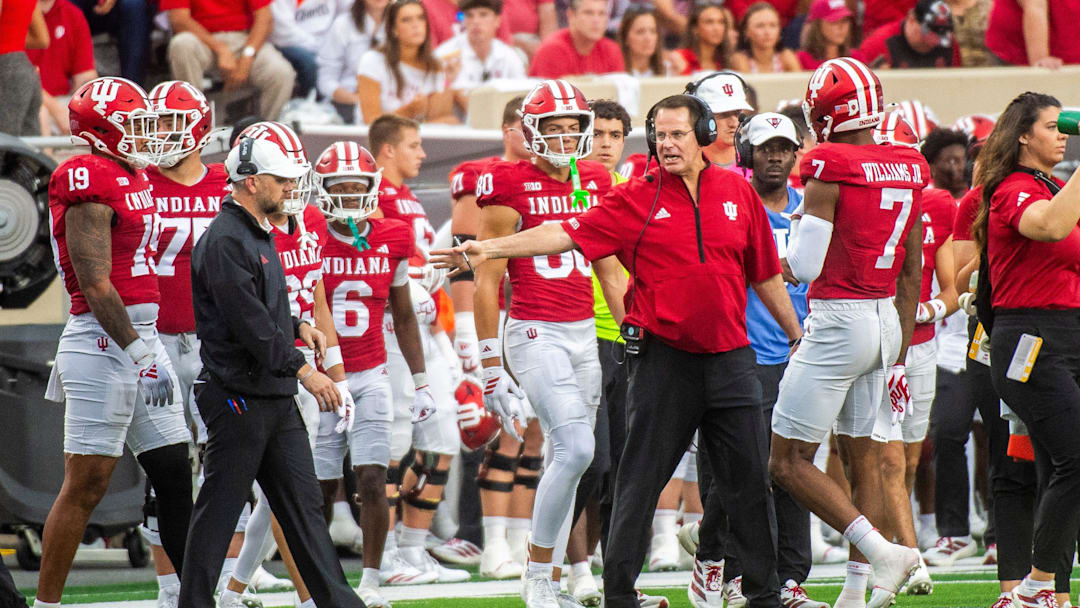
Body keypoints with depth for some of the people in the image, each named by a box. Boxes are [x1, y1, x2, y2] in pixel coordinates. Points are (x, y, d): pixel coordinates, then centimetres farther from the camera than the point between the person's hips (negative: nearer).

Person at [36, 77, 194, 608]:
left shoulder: (132, 179, 15)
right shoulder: (90, 184, -14)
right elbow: (96, 286, -18)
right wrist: (139, 355, -20)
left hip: (142, 338, 9)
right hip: (103, 342, -9)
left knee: (174, 476, 9)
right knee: (85, 484, -6)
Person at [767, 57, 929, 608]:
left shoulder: (830, 170, -16)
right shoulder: (907, 171, 7)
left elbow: (803, 266, -16)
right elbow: (911, 277, 13)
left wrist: (800, 232, 6)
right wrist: (897, 355, 20)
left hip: (839, 320, -8)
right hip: (886, 320, 8)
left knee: (788, 463, -3)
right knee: (863, 457, 16)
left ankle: (881, 551, -15)